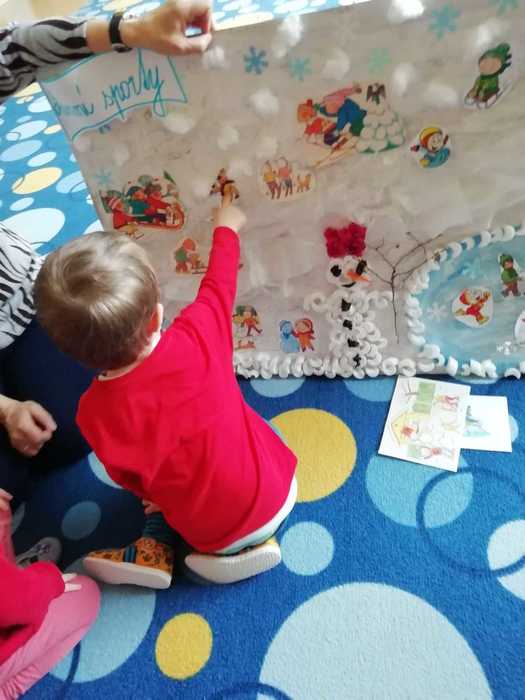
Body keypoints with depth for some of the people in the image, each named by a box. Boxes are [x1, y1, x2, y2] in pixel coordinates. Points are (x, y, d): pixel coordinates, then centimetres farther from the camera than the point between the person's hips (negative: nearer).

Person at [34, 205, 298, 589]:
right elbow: (219, 285, -4)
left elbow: (136, 481, -7)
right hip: (279, 491, 0)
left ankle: (155, 548, 19)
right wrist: (226, 228, 14)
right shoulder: (197, 339, -25)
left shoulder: (95, 413, -23)